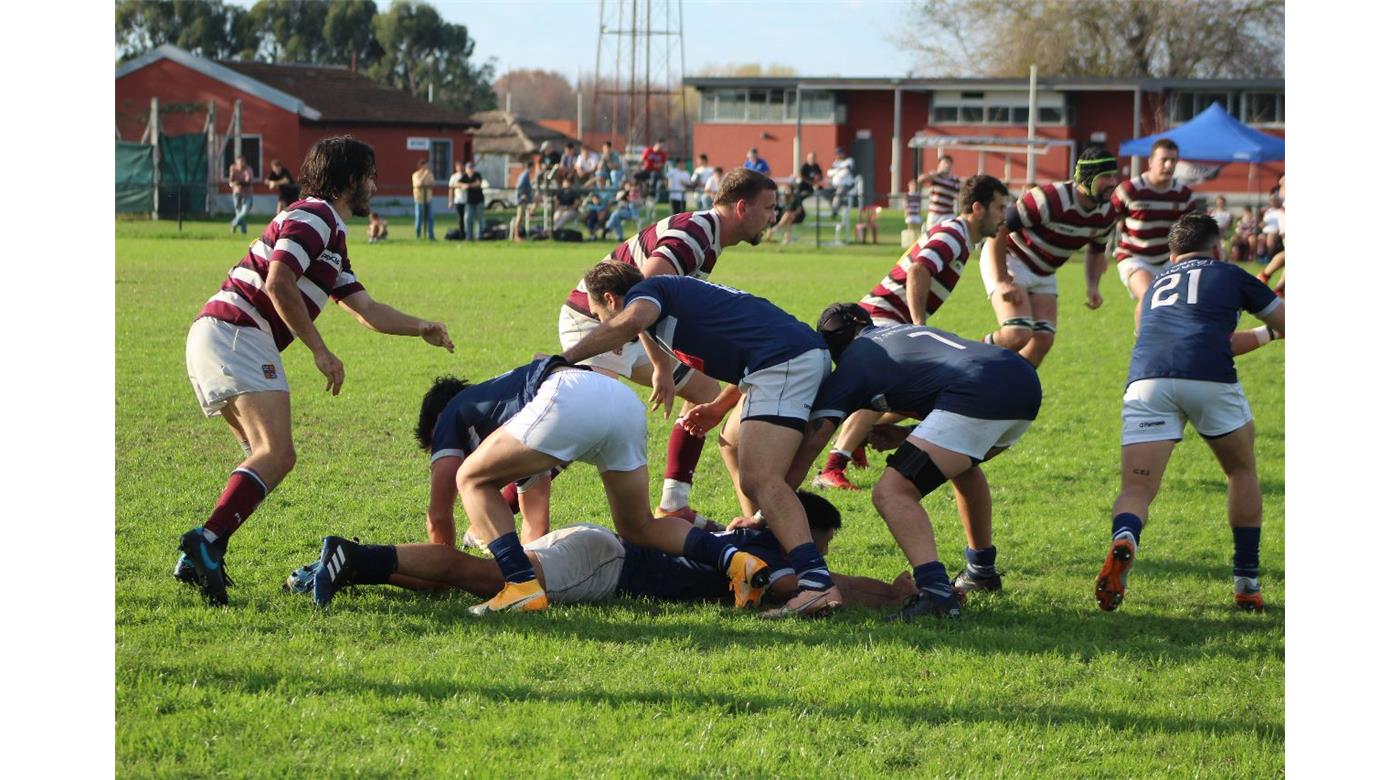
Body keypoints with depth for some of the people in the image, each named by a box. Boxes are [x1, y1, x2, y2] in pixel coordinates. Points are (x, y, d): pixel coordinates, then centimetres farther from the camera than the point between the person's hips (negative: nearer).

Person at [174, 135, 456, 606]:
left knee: (271, 458, 14)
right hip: (237, 334, -11)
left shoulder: (331, 237, 26)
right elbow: (278, 283, -20)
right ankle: (206, 543, -31)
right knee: (276, 453, -19)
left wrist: (420, 328, 19)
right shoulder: (313, 218, -7)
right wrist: (320, 351, -17)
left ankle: (197, 558, 6)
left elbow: (366, 310, 29)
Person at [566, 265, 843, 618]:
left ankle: (817, 583, -33)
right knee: (736, 440, 29)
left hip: (784, 360, -10)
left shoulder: (643, 292, 6)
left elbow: (629, 322, -19)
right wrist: (720, 407, 34)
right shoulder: (677, 293, 33)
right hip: (807, 351, 10)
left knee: (759, 479, -19)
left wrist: (563, 360, -16)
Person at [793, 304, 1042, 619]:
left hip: (978, 397, -8)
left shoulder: (851, 364, 12)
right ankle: (982, 570, 45)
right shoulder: (902, 332, 33)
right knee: (961, 461, 38)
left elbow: (805, 450, 10)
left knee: (891, 494, -10)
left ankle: (936, 592, -30)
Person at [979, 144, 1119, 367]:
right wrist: (1002, 282, -29)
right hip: (1008, 260, -8)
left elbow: (1096, 252, 15)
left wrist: (1092, 287, -3)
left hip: (1043, 273, 8)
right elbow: (998, 231, -26)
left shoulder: (1106, 214, -6)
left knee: (1043, 339, -5)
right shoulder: (1050, 199, -30)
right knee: (1018, 335, -23)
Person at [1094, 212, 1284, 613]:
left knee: (1136, 490, 0)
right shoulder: (1229, 275, 24)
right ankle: (1247, 583, 20)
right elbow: (1285, 325, 32)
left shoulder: (1154, 287, 36)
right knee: (1242, 472, 23)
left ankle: (1124, 540, -36)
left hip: (1146, 380, 2)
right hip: (1210, 380, -2)